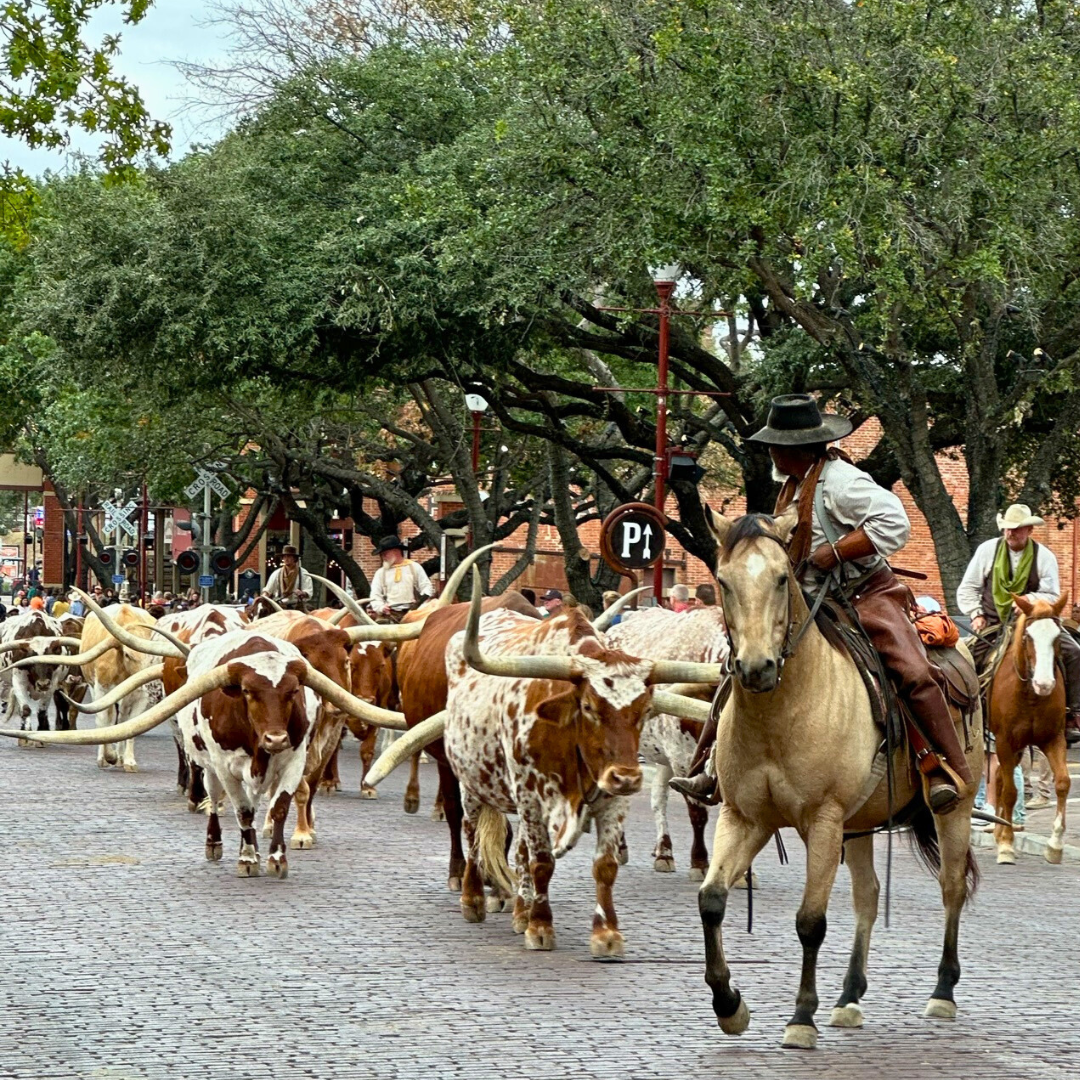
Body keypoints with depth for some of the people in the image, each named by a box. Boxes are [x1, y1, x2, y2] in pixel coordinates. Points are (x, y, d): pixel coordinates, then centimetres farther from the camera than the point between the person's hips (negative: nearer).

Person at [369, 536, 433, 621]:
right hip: (390, 613, 1)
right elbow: (375, 597, 12)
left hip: (413, 611, -1)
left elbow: (427, 587, 8)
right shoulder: (380, 573, 19)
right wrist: (381, 607, -10)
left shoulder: (414, 567, 14)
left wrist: (423, 600, -13)